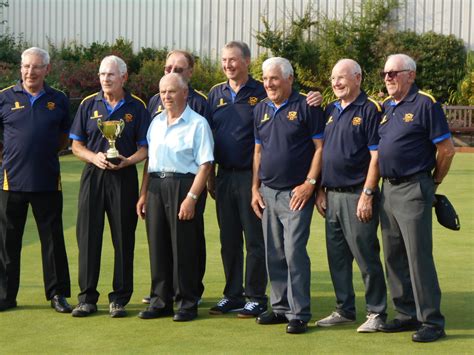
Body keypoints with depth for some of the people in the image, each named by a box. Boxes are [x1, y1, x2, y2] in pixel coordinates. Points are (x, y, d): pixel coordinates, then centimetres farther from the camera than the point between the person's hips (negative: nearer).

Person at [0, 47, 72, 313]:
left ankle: (57, 293, 13)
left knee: (53, 240, 4)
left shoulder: (59, 100, 5)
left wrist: (49, 152, 8)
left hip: (48, 181, 1)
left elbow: (65, 135, 19)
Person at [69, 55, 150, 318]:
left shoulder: (137, 108, 4)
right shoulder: (88, 105, 8)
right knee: (88, 236, 1)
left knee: (123, 239, 1)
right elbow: (76, 146, 8)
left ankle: (119, 299, 10)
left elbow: (145, 148, 3)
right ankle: (87, 298, 9)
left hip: (124, 177, -1)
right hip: (93, 176, 1)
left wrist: (127, 161, -16)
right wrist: (94, 157, -11)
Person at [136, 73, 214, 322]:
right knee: (157, 245, 8)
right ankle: (160, 300, 17)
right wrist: (143, 194, 13)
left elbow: (205, 165, -11)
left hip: (184, 185, -6)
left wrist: (191, 197, -18)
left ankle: (187, 303, 8)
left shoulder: (197, 124, -6)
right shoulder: (156, 122, 15)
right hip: (156, 186, 6)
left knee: (184, 246, -2)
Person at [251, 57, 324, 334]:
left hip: (296, 192, -6)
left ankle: (299, 313, -4)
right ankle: (280, 307, 20)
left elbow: (320, 147, -7)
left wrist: (310, 183, -13)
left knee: (295, 252, -9)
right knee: (274, 254, 10)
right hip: (268, 192, 6)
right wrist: (255, 188, 11)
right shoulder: (261, 110, 13)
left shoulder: (306, 108, -5)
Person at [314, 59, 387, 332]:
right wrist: (320, 191, 12)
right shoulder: (331, 111, 14)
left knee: (367, 256, -3)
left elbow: (376, 156, -12)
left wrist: (367, 194, -16)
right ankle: (345, 310, 21)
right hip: (332, 196, 7)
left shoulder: (370, 110, -7)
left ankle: (377, 313, 6)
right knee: (337, 257, 11)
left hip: (357, 196, -7)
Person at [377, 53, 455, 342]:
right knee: (394, 256, 11)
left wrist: (435, 181, 1)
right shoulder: (385, 107, 13)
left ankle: (432, 321, -1)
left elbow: (446, 149, -9)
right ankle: (407, 315, 21)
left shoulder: (425, 104, -9)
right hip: (388, 189, 8)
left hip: (414, 190, -8)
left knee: (418, 256, -8)